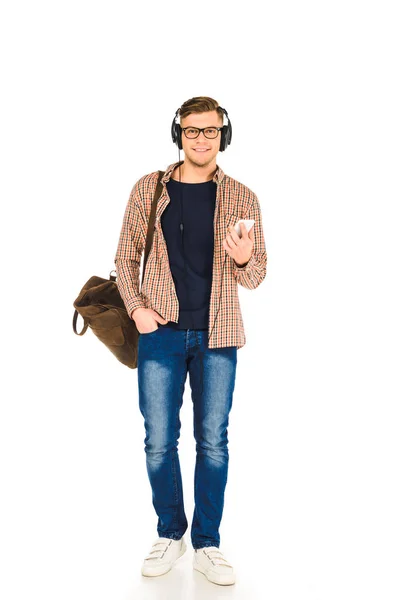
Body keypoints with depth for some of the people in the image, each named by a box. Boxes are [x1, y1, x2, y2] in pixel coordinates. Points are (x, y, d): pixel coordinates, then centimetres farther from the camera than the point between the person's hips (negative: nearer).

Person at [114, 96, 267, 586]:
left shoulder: (241, 198, 2)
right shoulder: (148, 189, 3)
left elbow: (255, 277, 3)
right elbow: (125, 257, 9)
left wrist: (243, 259, -20)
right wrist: (136, 306, -5)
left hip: (216, 336, 0)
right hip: (161, 333, 1)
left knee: (213, 441, 7)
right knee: (159, 441, 6)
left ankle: (207, 544, 22)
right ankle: (169, 534, 27)